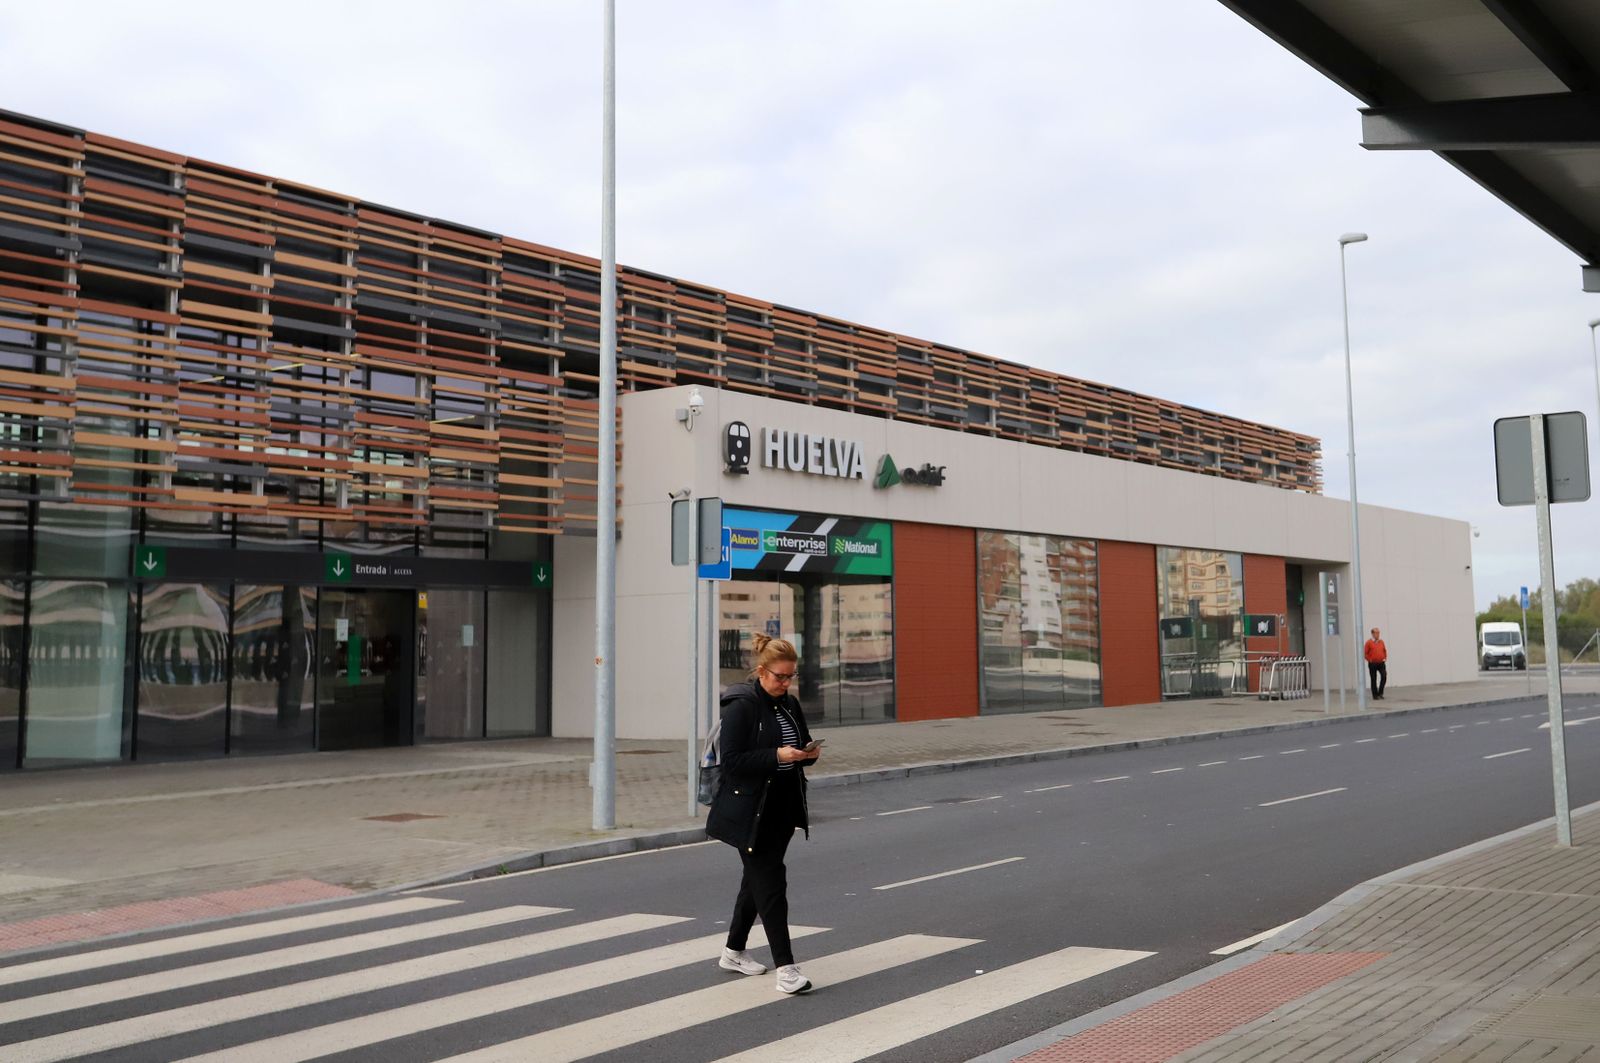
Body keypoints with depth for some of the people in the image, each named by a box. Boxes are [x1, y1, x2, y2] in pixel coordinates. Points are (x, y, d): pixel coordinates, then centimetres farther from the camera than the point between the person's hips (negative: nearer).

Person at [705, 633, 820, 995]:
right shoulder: (740, 705, -14)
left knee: (757, 880, 17)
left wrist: (808, 752, -1)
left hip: (782, 809, 8)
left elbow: (801, 745, 22)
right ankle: (785, 967, -5)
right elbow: (732, 761, -18)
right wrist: (777, 755, -25)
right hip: (750, 812, -8)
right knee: (770, 884, -8)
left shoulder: (789, 704, 9)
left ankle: (734, 952, 31)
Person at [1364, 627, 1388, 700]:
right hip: (1373, 664, -3)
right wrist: (1369, 660, -7)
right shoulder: (1369, 642, -6)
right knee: (1374, 680, 4)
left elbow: (1385, 650, 20)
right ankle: (1375, 695, 11)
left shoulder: (1381, 641, 8)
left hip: (1381, 663, 3)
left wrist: (1385, 658, 9)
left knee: (1384, 676, -10)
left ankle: (1380, 693, 5)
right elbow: (1365, 653, -5)